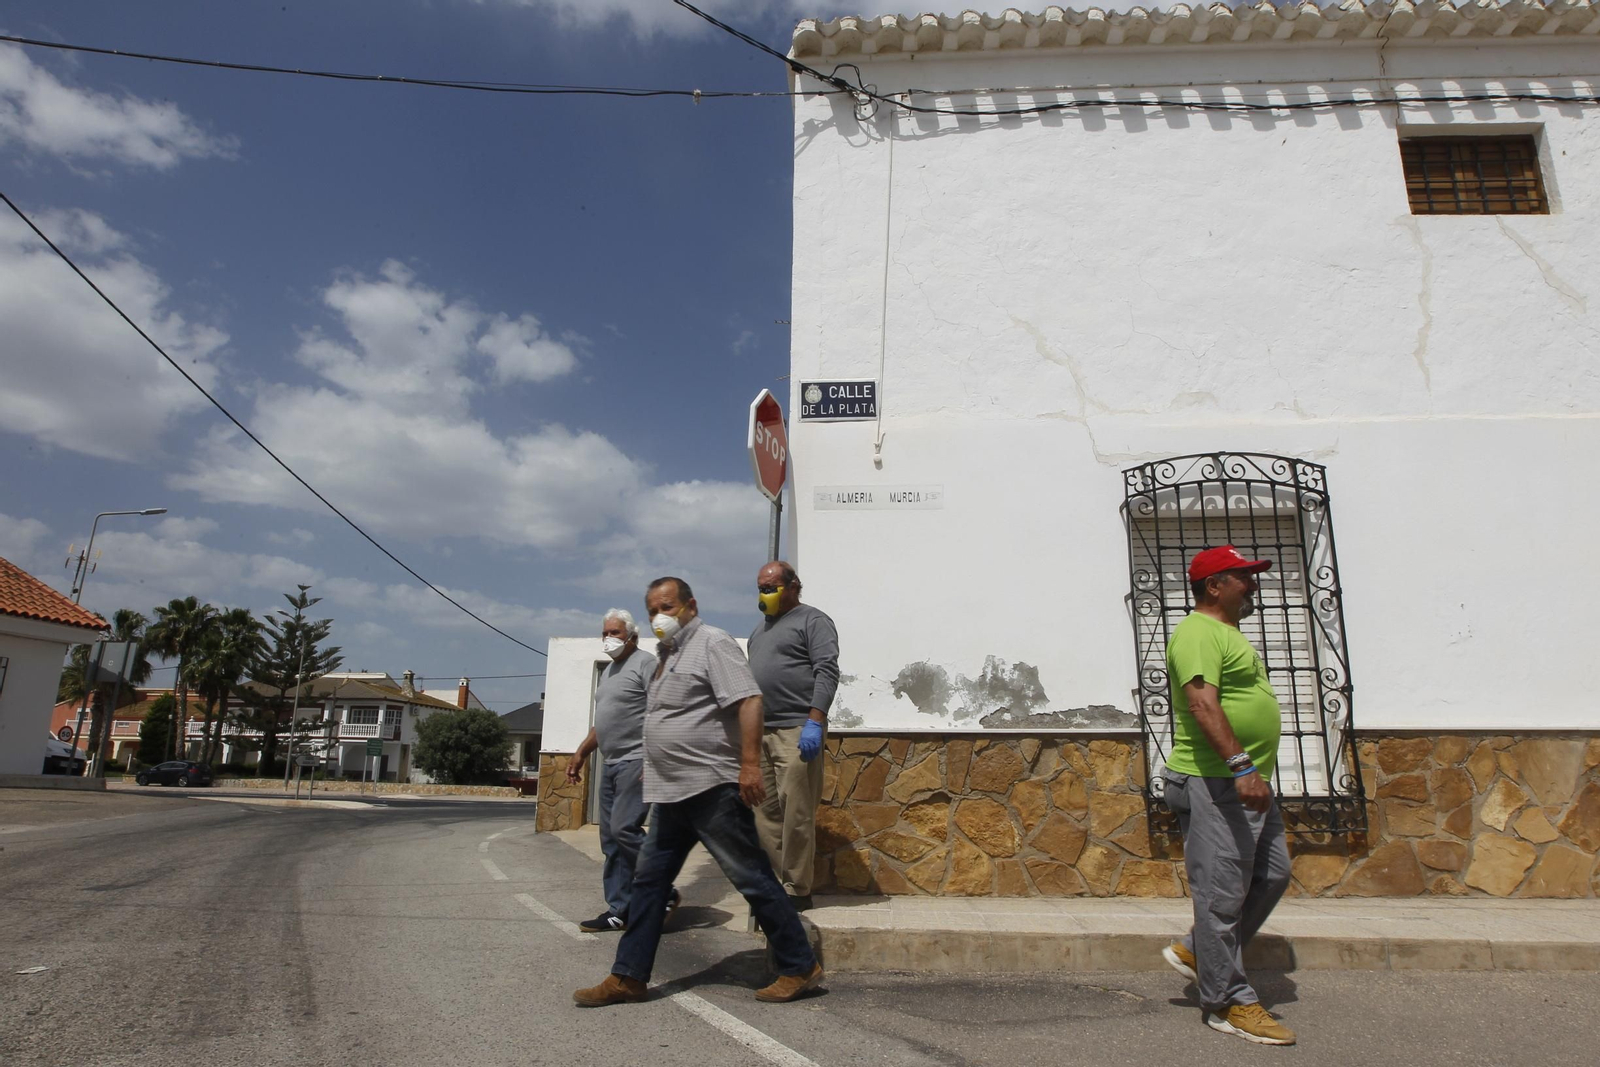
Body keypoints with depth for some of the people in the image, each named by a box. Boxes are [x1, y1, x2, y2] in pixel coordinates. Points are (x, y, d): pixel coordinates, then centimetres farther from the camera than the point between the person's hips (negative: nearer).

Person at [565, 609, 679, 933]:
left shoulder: (645, 663, -8)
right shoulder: (609, 670, 20)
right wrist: (581, 753, 24)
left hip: (636, 761, -9)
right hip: (611, 764, 9)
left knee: (624, 828, -15)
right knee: (610, 839, 7)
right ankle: (619, 911, 12)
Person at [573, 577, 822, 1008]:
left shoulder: (712, 643, -9)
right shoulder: (667, 654, 18)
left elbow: (748, 701, -20)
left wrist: (750, 763, -27)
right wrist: (653, 769, 24)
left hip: (713, 789, -9)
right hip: (671, 794, 9)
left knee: (752, 878, -2)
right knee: (648, 880, 10)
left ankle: (799, 967, 9)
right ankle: (629, 977, 19)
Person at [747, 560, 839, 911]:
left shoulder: (812, 621, -1)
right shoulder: (760, 629, 24)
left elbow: (826, 672, -11)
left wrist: (815, 722, -20)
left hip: (796, 732, -8)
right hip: (760, 732, 8)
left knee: (795, 813, -7)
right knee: (765, 811, 8)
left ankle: (796, 890, 1)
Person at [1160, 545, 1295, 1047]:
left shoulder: (1227, 633, 20)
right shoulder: (1198, 633, -13)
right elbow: (1202, 702, -26)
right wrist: (1240, 766, -33)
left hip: (1248, 783, 11)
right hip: (1214, 783, -11)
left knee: (1272, 876, 16)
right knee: (1222, 890, -3)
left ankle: (1196, 951, 27)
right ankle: (1229, 1003, 7)